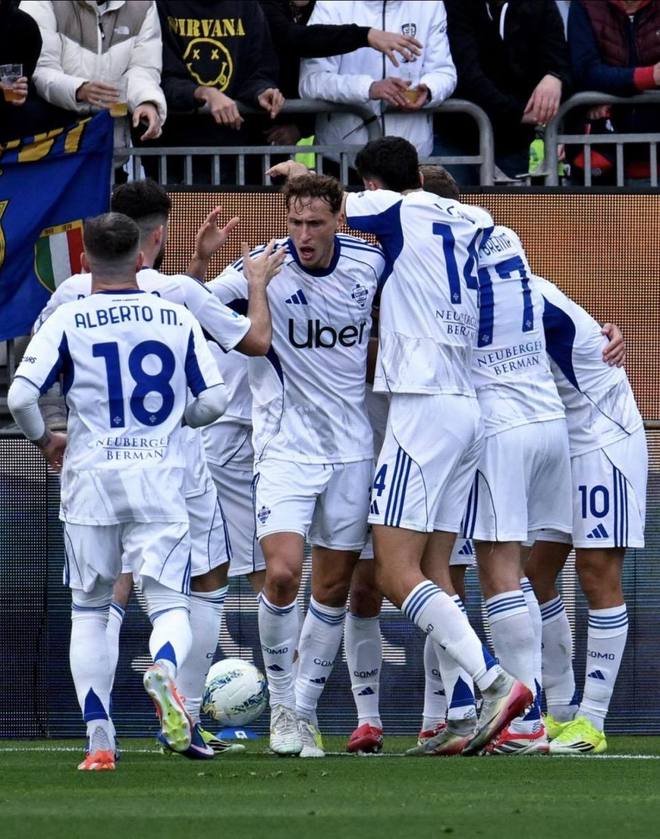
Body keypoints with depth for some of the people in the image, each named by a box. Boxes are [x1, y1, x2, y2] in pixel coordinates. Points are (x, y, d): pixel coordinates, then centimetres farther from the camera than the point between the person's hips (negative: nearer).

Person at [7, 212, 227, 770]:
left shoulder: (69, 321, -2)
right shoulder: (178, 319, 4)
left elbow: (21, 395, -10)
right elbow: (213, 401, 4)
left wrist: (45, 441, 9)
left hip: (90, 479, 0)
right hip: (160, 479, 0)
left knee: (88, 611, 12)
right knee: (171, 604, 1)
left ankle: (99, 740, 5)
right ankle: (165, 669, -34)